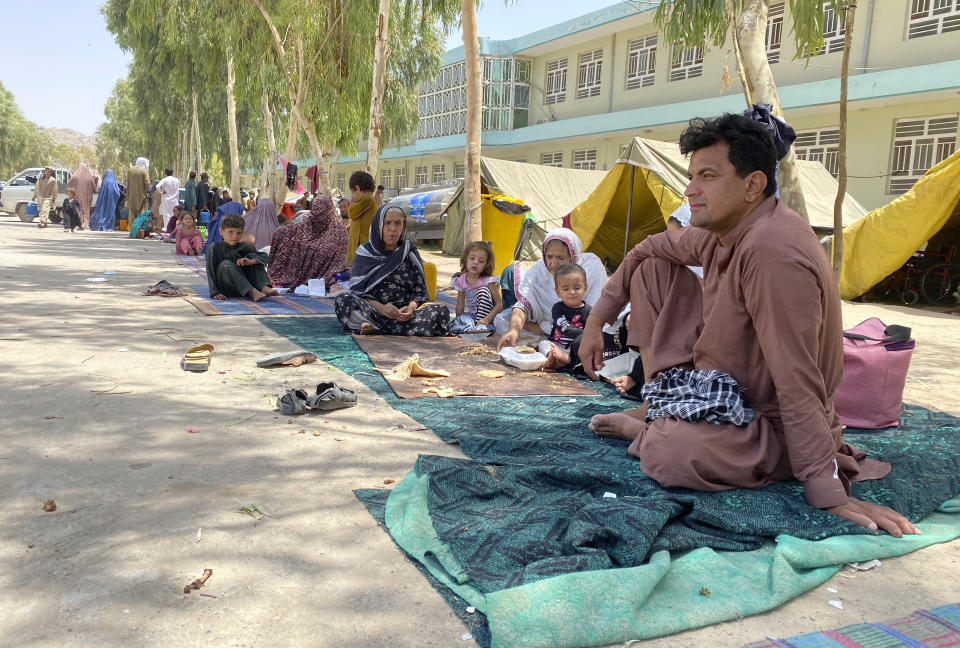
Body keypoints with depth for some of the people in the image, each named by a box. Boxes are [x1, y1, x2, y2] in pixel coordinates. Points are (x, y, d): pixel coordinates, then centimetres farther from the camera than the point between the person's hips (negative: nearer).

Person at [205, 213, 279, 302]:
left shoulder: (244, 247, 5)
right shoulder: (214, 248, -4)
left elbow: (264, 257, -3)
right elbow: (210, 272, -10)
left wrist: (251, 261, -24)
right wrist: (215, 292, -21)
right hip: (226, 290, -3)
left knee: (252, 255, -7)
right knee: (226, 264, -27)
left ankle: (264, 288, -29)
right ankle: (252, 292, -41)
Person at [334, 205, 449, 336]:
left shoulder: (410, 252, 12)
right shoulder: (365, 253, 9)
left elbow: (420, 291, 7)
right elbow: (357, 290, 0)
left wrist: (411, 307, -16)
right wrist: (379, 307, -19)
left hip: (403, 313, 2)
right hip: (371, 310, -1)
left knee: (441, 310, -26)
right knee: (343, 299, -29)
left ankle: (375, 328, -30)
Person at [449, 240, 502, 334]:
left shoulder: (488, 281, -13)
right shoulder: (461, 281, -1)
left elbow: (499, 305, -17)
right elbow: (460, 305, 5)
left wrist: (487, 319, -32)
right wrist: (458, 320, -9)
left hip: (486, 316, -2)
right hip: (469, 315, 2)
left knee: (483, 290, -25)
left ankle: (481, 326, -29)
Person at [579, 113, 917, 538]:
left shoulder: (773, 252, -32)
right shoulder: (723, 227, -3)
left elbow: (799, 382, -34)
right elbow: (651, 248, 15)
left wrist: (828, 493, -30)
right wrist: (597, 319, 13)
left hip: (769, 417, -9)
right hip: (719, 379, 9)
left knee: (669, 454, -40)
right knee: (653, 269, 6)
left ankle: (648, 430, 0)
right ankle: (656, 410, 10)